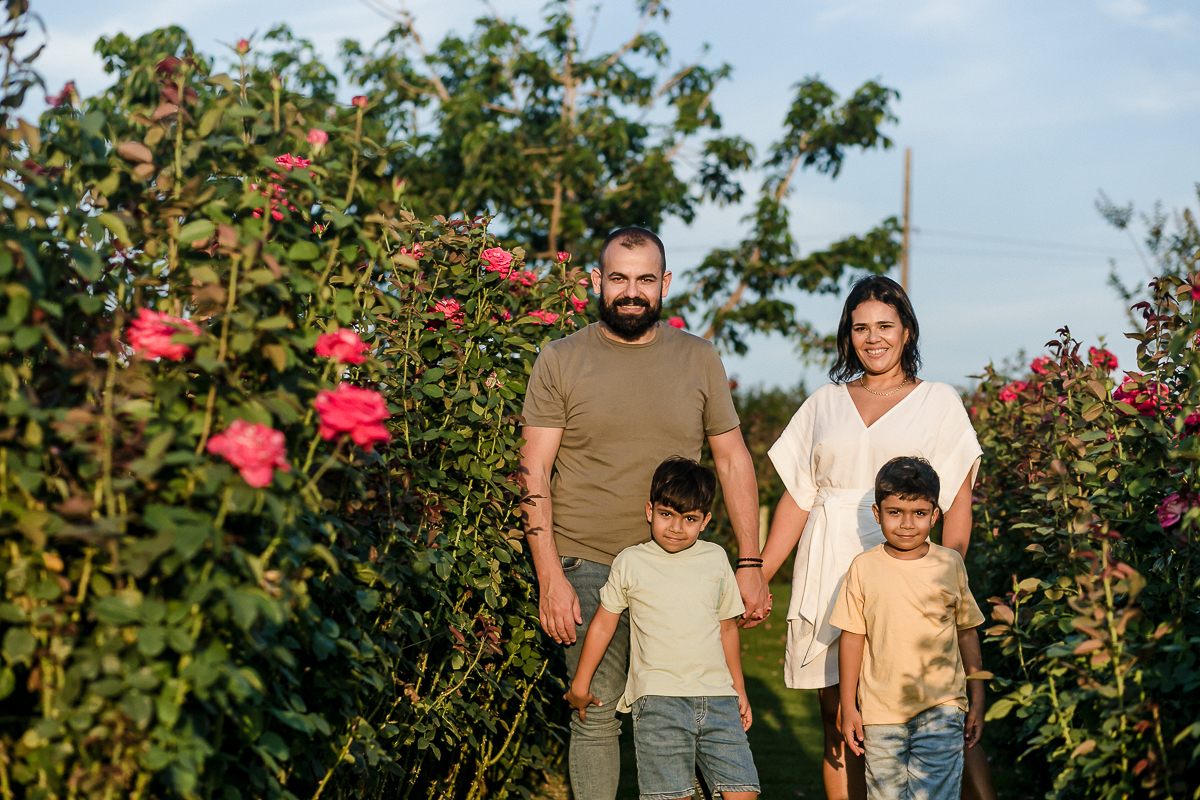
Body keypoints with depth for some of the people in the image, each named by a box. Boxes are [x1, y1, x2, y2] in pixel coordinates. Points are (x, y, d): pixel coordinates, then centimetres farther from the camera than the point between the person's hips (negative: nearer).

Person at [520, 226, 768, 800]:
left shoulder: (698, 359, 7)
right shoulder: (560, 361, 1)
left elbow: (733, 461, 11)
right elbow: (534, 473, -2)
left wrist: (751, 564, 5)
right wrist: (549, 577, -10)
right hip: (587, 569, -2)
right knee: (597, 715, -2)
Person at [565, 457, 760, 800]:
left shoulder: (715, 558, 12)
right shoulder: (630, 562, 4)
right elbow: (603, 623, 11)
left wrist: (739, 690, 23)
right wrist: (580, 685, 15)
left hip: (717, 697, 3)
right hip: (658, 700, -3)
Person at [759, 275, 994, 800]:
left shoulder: (939, 402, 9)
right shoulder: (825, 404, 14)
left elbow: (958, 502, 3)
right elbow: (796, 499, 14)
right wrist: (755, 577, 8)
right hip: (829, 575, 3)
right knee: (839, 727, 4)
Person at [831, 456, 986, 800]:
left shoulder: (950, 564, 1)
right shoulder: (864, 567, -1)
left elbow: (967, 633, 8)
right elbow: (852, 639, 4)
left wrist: (977, 701, 8)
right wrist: (848, 707, 4)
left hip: (941, 709, -1)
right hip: (880, 713, 1)